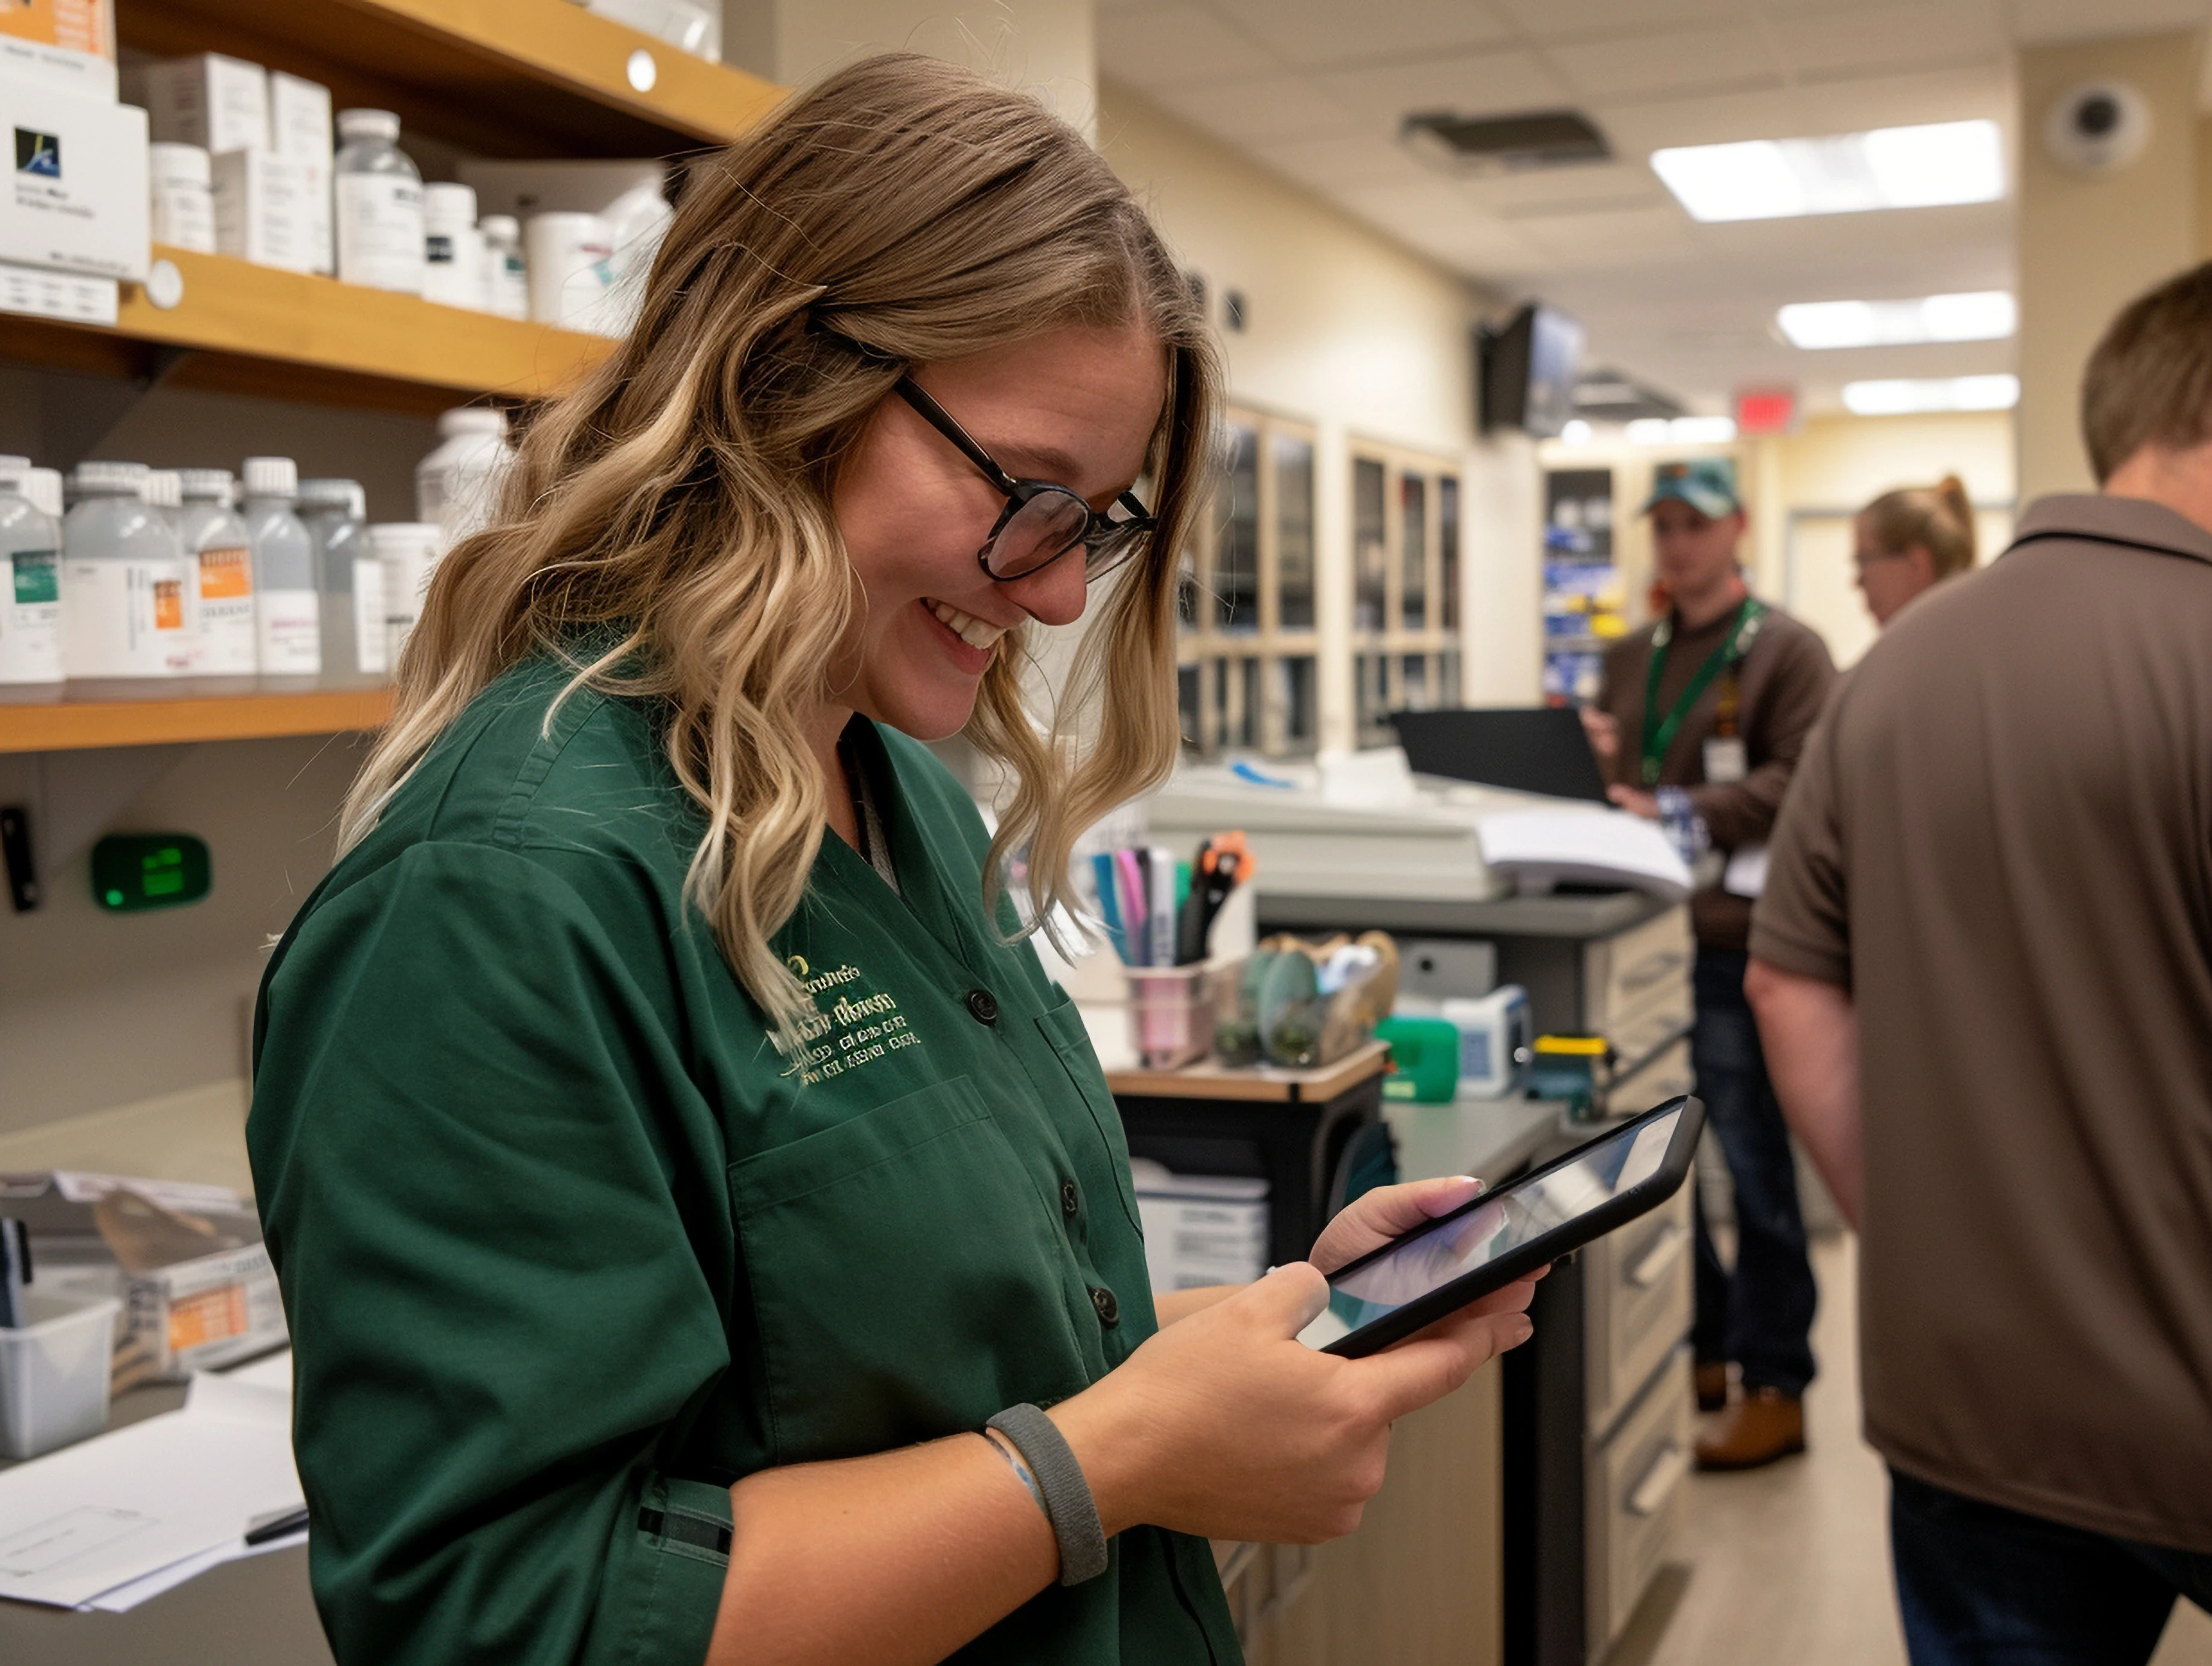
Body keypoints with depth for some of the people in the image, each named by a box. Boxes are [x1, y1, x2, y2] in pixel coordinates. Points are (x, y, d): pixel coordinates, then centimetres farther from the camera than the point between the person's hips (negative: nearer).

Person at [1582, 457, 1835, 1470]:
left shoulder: (1786, 651, -2)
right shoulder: (1630, 659, 17)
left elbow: (1803, 779, -14)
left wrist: (1685, 815, -23)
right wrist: (1594, 764, -2)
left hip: (1736, 937, -6)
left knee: (1753, 1163, 0)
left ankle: (1774, 1388, 9)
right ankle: (1697, 1351, 28)